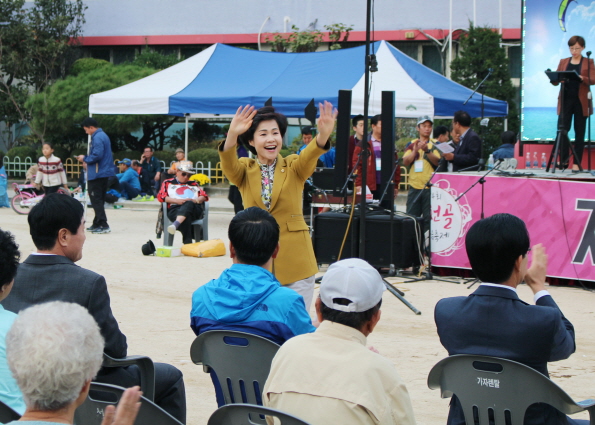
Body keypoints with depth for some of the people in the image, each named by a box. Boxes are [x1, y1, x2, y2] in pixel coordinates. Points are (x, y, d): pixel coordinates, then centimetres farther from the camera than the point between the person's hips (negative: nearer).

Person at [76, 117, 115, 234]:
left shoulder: (97, 138, -17)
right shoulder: (103, 136, 15)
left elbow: (97, 155, -24)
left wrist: (85, 159, -8)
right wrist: (86, 158, 16)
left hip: (96, 174, -10)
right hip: (105, 173, 10)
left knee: (96, 200, -7)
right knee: (99, 200, 16)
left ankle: (103, 225, -11)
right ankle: (97, 224, 23)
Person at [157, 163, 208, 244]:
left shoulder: (194, 184, 37)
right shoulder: (168, 183, 29)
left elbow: (204, 196, 22)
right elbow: (160, 196, 10)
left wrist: (196, 200, -3)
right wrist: (177, 201, -6)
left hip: (194, 210, 2)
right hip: (175, 209, -2)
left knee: (188, 204, -39)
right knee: (185, 219, -40)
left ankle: (176, 224, -64)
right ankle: (187, 243, -56)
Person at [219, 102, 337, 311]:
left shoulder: (294, 168, 3)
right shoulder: (244, 170, 4)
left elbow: (310, 154, -18)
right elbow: (228, 163, -18)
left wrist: (323, 135, -42)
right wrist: (232, 135, -39)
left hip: (294, 260, -1)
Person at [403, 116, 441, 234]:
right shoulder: (412, 144, 12)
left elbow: (437, 161, -10)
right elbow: (405, 162, -1)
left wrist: (427, 150, -25)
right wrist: (415, 151, -17)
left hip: (430, 187, -3)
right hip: (414, 187, 3)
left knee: (429, 218, -4)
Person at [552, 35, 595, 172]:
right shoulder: (563, 62, 13)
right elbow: (555, 81, 8)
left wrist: (582, 78, -27)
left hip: (581, 101, -2)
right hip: (565, 100, 2)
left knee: (579, 133, -1)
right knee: (562, 129, -9)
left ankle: (576, 163, 2)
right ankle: (563, 160, 0)